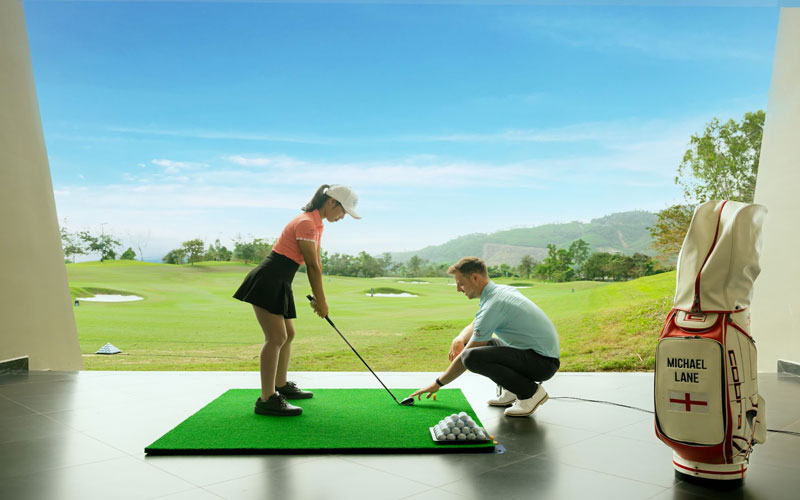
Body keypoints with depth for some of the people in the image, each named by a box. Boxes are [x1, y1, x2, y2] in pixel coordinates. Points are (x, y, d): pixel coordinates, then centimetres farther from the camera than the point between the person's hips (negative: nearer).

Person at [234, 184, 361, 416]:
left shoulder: (317, 224, 14)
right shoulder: (305, 223, -18)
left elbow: (317, 263, 14)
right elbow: (312, 265, -15)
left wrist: (318, 297, 11)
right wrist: (321, 300, -8)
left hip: (279, 284, 10)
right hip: (267, 282, -10)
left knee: (288, 334, 17)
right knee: (276, 337, -14)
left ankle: (281, 385, 32)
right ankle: (266, 399, -13)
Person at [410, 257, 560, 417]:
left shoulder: (492, 306, -21)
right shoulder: (502, 290, 9)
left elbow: (466, 358, -15)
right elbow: (475, 326, 23)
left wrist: (437, 384, -3)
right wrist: (459, 339, 0)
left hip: (545, 362, -10)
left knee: (472, 355, -27)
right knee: (477, 343, 17)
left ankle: (531, 392, -13)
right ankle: (511, 391, 13)